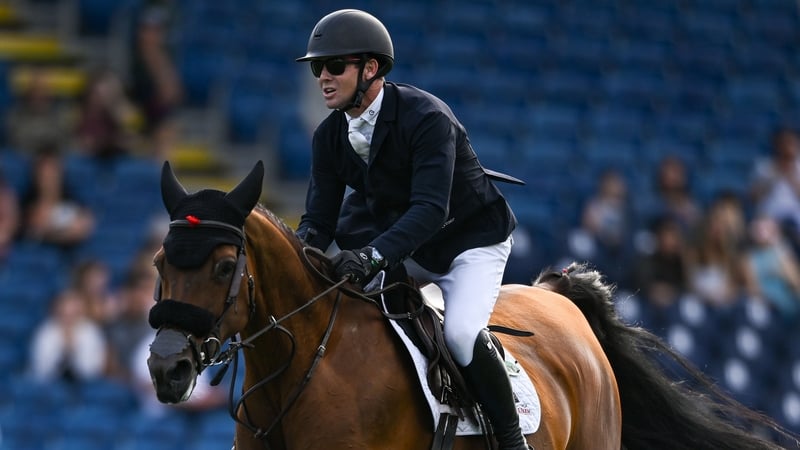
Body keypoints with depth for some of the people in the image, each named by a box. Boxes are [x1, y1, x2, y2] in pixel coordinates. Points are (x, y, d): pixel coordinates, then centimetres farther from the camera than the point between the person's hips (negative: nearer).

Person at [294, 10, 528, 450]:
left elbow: (430, 210, -39)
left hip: (471, 238, -7)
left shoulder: (426, 117, -29)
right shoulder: (330, 137, -8)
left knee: (460, 332, -29)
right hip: (403, 244, 7)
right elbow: (321, 219, -8)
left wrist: (374, 254, -53)